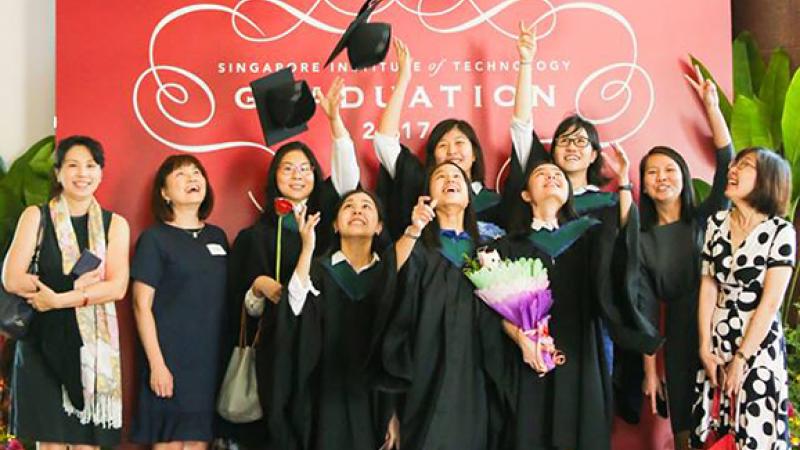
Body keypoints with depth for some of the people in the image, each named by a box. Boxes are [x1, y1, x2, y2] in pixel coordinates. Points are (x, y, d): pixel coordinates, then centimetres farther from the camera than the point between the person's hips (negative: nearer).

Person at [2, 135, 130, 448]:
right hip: (43, 341, -1)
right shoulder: (36, 217, 4)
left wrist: (60, 299, -16)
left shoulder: (114, 224, 6)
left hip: (94, 343, 1)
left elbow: (117, 287, -6)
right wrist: (77, 286, -13)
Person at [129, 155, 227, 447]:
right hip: (171, 359, -5)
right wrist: (157, 363, -14)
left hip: (212, 358, 5)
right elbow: (142, 306, -8)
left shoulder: (217, 237, 12)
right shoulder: (154, 238, -4)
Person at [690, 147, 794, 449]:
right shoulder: (716, 223, 1)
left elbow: (770, 303, -13)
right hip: (717, 342, 4)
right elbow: (707, 288, 1)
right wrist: (705, 348, -3)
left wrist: (741, 359, -12)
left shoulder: (780, 232, -11)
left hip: (759, 345, -4)